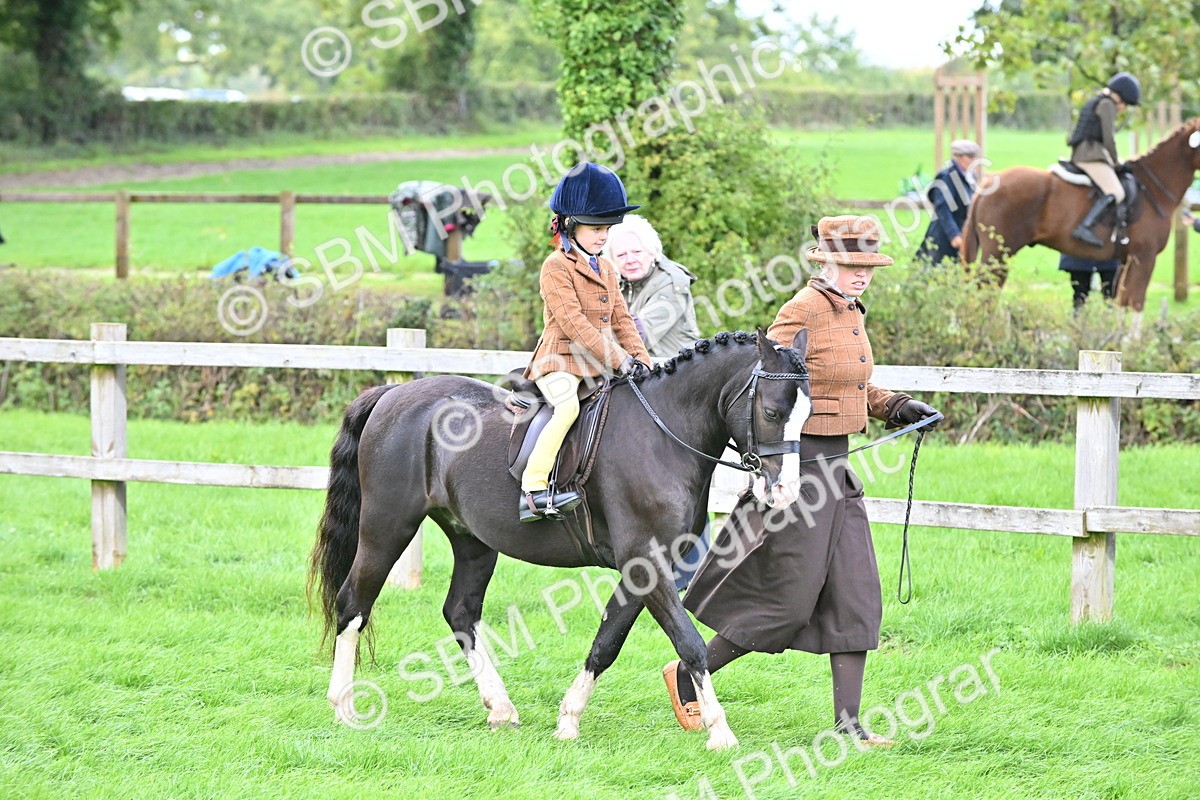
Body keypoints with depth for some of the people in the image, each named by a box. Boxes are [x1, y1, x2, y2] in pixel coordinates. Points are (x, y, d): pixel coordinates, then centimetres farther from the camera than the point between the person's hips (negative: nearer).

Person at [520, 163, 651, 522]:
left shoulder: (606, 270, 20)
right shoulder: (556, 267, -7)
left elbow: (621, 320, 19)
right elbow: (573, 322, -16)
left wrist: (640, 359, 2)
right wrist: (619, 360, -20)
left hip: (598, 368, 8)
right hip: (560, 363, -8)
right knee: (568, 406, -35)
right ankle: (532, 489, -38)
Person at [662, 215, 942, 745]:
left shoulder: (850, 312, 12)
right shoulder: (803, 312, -15)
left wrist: (894, 407, 11)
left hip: (837, 470, 9)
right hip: (801, 463, -9)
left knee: (857, 595, 3)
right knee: (791, 599, -4)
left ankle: (848, 722, 4)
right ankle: (688, 674, 14)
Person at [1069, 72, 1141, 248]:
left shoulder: (1095, 102, 25)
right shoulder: (1107, 105, -6)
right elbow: (1108, 138, -13)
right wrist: (1116, 162, 0)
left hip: (1079, 154, 11)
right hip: (1091, 155, -11)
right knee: (1115, 192, -23)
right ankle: (1085, 227, -37)